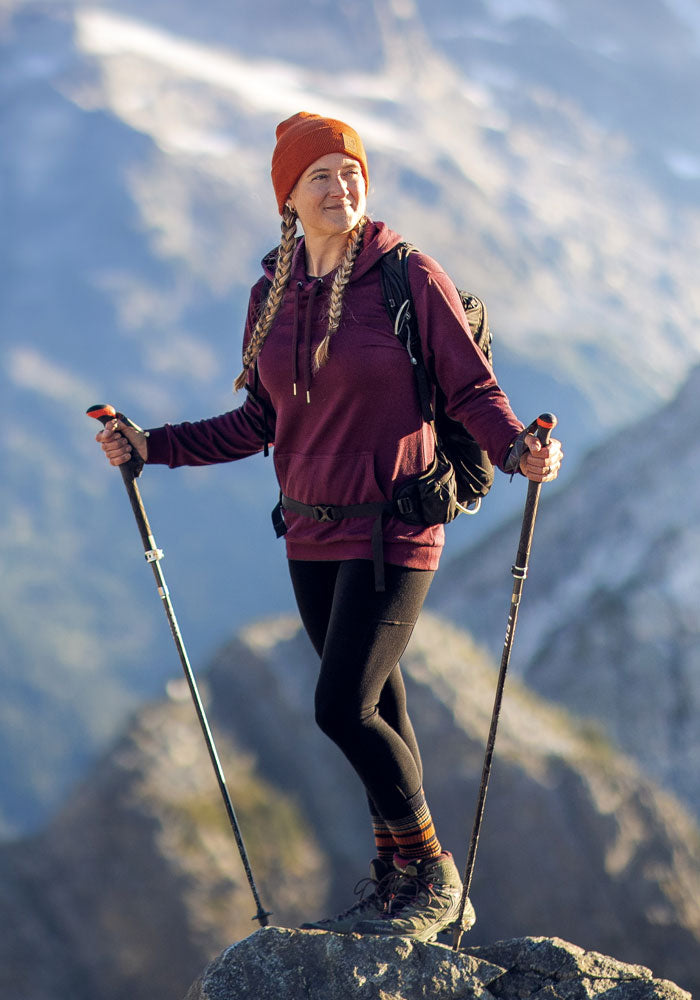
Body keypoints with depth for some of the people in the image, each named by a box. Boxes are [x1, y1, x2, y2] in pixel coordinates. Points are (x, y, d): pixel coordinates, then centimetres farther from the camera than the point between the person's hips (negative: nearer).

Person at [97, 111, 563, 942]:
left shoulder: (411, 279, -9)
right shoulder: (272, 295, 6)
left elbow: (472, 389, -7)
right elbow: (259, 424, 12)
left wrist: (518, 450, -27)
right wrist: (151, 446, 5)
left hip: (394, 529, -5)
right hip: (313, 534, 5)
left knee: (342, 708, -13)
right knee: (377, 713, 13)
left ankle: (433, 877, 6)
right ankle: (399, 887, 25)